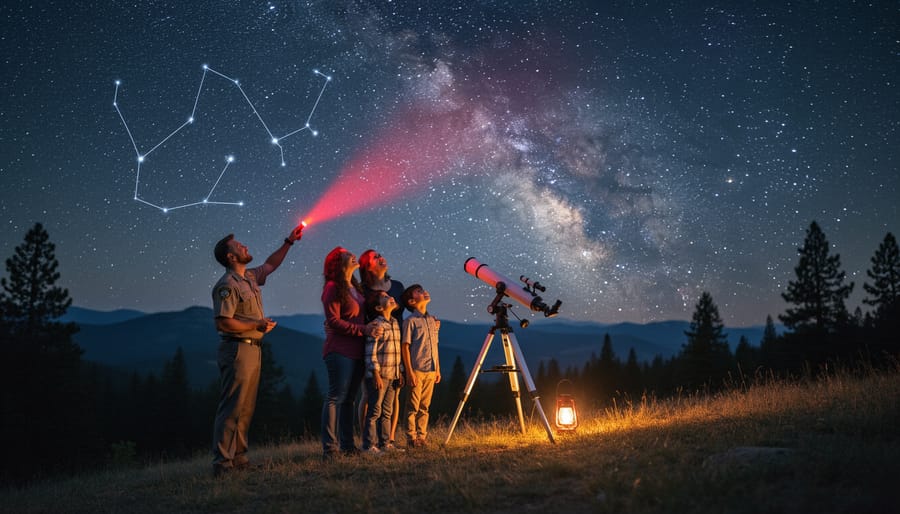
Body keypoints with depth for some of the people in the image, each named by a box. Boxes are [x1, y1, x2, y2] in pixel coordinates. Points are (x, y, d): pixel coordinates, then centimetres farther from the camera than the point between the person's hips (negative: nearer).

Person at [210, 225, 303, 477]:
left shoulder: (250, 278, 14)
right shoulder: (227, 285, -14)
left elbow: (270, 265, 33)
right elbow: (223, 323, -21)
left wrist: (289, 242, 28)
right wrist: (257, 325, -14)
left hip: (253, 350, 9)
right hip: (237, 350, -9)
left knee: (246, 408, 12)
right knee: (232, 407, -9)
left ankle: (238, 457, 18)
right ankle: (222, 462, -6)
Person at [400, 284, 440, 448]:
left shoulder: (432, 320, 14)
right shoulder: (410, 321, -6)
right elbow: (405, 347, -9)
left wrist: (438, 369, 15)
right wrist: (409, 372, -15)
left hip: (431, 370, 6)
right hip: (416, 370, -6)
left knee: (424, 406, 10)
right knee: (413, 407, -1)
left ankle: (422, 437, 17)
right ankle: (411, 438, 4)